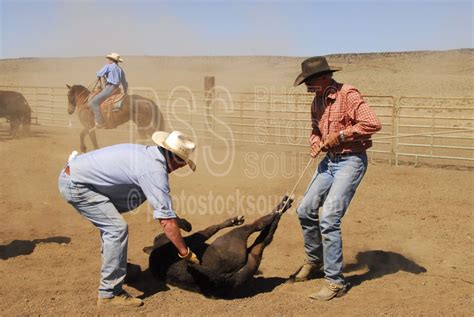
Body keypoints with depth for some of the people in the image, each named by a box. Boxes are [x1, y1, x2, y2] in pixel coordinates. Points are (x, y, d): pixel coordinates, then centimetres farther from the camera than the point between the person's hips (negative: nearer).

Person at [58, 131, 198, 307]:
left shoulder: (147, 153, 8)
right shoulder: (155, 170, -19)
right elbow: (166, 220, -18)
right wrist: (185, 253, -10)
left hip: (71, 174, 10)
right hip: (75, 184, -10)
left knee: (109, 224, 24)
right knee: (117, 229, -11)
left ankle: (112, 266, 43)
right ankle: (109, 294, -4)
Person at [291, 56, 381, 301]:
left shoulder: (348, 95, -17)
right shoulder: (318, 100, 8)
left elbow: (373, 124, -26)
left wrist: (341, 135, -21)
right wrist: (316, 143, 1)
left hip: (351, 161, -9)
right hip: (329, 160, 9)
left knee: (329, 218, -16)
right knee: (305, 210, 10)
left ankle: (335, 282, -4)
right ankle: (314, 262, 33)